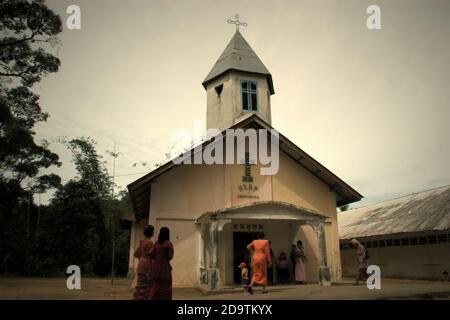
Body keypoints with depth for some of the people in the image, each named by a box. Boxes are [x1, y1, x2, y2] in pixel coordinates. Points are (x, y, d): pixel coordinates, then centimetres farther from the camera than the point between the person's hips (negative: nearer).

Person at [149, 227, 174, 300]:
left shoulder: (156, 243, 4)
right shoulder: (169, 244, -10)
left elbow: (151, 255, 4)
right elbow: (170, 257, -11)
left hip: (156, 267, 5)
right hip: (165, 267, -5)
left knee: (155, 287, 10)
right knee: (165, 288, 4)